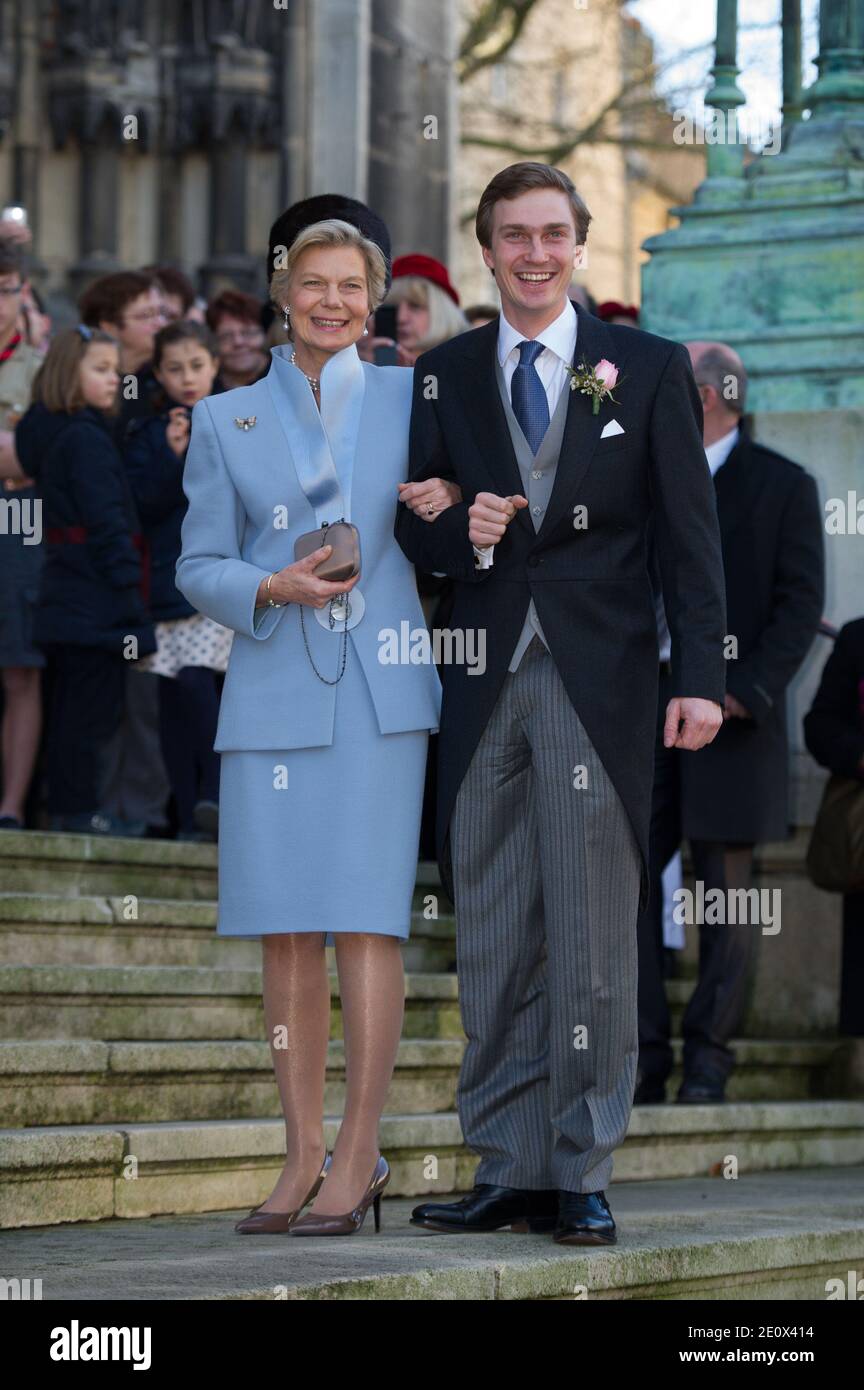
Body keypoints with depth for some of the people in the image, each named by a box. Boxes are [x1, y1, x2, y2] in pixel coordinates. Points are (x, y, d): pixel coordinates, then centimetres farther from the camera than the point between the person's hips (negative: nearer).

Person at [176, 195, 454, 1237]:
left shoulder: (409, 399, 11)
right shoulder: (226, 420, 12)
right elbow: (198, 565, 10)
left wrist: (445, 514, -5)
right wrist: (271, 587, -9)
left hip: (379, 690, -1)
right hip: (271, 693, 1)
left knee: (366, 921, -8)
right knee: (286, 933, 1)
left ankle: (358, 1155, -5)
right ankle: (303, 1156, 9)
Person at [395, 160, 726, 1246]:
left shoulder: (648, 368, 6)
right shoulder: (444, 376, 12)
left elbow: (691, 534, 2)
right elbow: (415, 529, 13)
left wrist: (700, 675, -8)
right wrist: (465, 534, -11)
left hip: (599, 682, -2)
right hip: (486, 683, 3)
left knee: (592, 937, -3)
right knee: (492, 941, 4)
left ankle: (579, 1178, 3)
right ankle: (507, 1170, 10)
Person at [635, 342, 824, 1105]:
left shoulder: (782, 485, 0)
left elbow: (801, 604, -4)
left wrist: (747, 690, -14)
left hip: (727, 710, -4)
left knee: (725, 891, 3)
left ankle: (709, 1055, 10)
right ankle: (644, 1054, 5)